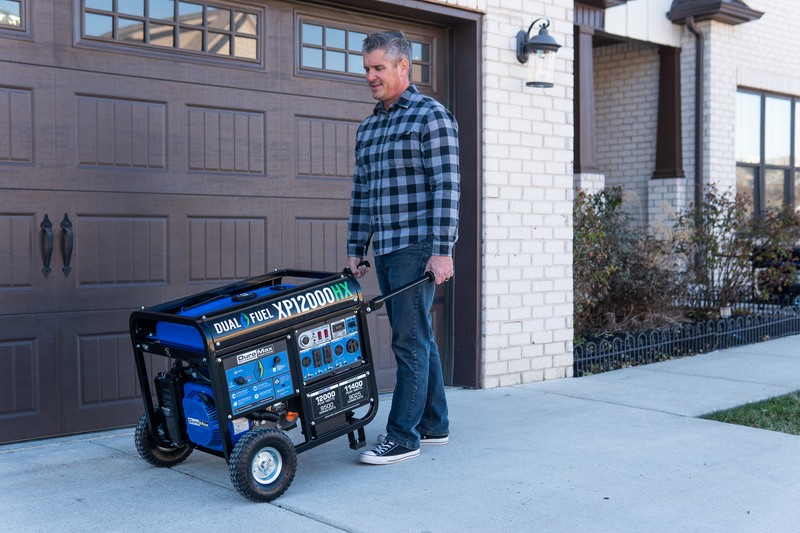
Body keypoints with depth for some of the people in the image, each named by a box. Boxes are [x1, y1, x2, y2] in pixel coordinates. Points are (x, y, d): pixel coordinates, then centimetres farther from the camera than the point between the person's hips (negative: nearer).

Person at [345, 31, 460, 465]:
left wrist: (442, 250, -19)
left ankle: (403, 436, -2)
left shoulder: (431, 116, -5)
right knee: (417, 339, 12)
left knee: (410, 339, -8)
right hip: (385, 249, 8)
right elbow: (361, 192, 20)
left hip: (418, 246, -8)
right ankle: (434, 425, 21)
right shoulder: (367, 128, 18)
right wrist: (355, 249, 15)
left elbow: (445, 186, -13)